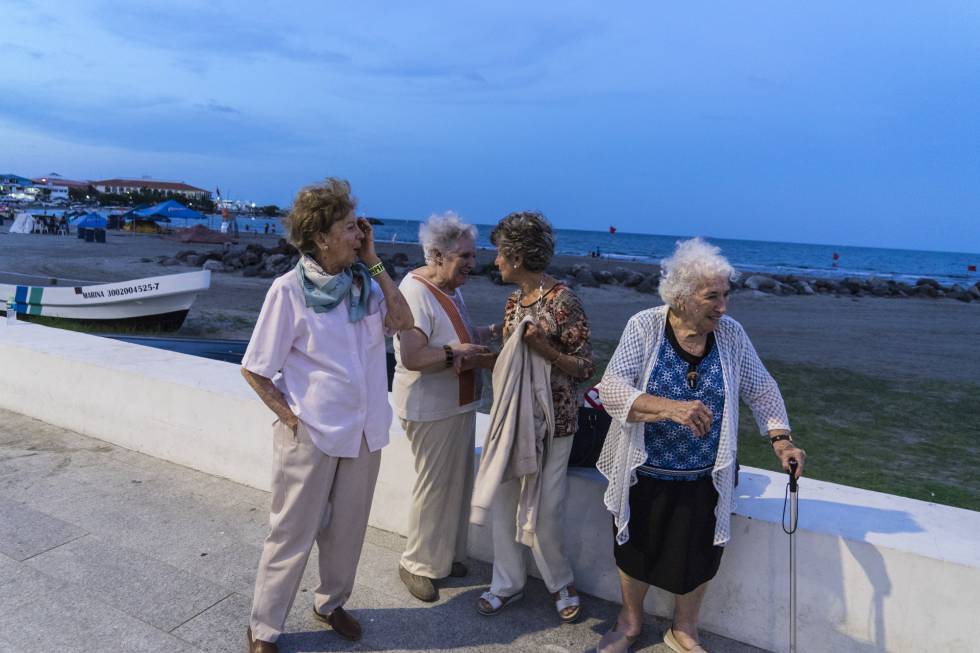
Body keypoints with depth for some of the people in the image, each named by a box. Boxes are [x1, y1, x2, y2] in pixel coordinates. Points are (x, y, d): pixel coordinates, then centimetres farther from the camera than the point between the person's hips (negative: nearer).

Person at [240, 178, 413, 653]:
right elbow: (254, 370, -10)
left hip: (364, 432, 5)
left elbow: (402, 321, -13)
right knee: (292, 535, 10)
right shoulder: (290, 289, -15)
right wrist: (291, 418, -11)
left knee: (346, 529, 19)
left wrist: (373, 263, -12)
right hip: (310, 435, -5)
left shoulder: (363, 281, 0)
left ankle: (331, 603, 43)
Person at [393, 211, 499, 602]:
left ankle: (447, 554, 36)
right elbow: (412, 357, -30)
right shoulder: (415, 292, -22)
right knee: (433, 486, 4)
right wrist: (458, 353, -24)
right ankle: (417, 565, 24)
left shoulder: (450, 288, 8)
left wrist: (489, 332, 4)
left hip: (459, 404, 9)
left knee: (456, 482, 18)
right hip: (430, 410, -9)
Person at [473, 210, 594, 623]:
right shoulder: (514, 302, 8)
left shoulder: (562, 300, -14)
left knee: (544, 512, 2)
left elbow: (585, 367, -12)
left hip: (552, 419, -7)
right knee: (504, 500, 10)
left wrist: (545, 349, -27)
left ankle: (561, 584, 29)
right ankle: (508, 583, 29)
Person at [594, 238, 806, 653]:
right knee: (635, 552, 17)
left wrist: (780, 438, -10)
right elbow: (611, 389, -24)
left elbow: (762, 391, 4)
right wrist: (670, 407, -37)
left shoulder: (730, 333, -6)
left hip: (705, 479, 2)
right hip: (644, 474, -2)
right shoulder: (644, 327, -16)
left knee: (698, 559, 15)